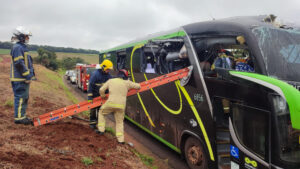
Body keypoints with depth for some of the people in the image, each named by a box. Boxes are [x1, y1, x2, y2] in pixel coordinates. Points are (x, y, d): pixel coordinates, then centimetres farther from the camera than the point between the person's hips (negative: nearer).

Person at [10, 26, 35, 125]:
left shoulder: (22, 47, 19)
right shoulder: (17, 47, -14)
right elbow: (19, 64, -22)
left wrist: (30, 75, 20)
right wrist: (27, 76, -20)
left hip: (24, 78, 11)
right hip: (20, 79, -11)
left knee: (25, 98, 15)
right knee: (20, 98, -5)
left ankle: (22, 116, 24)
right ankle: (18, 118, 2)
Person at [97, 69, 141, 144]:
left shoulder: (110, 81, 9)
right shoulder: (127, 83, 7)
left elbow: (101, 89, 10)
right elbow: (138, 86, 15)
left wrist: (103, 96, 29)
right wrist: (131, 85, 35)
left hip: (111, 103, 0)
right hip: (121, 106, 1)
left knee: (101, 112, 28)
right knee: (119, 122, 16)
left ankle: (101, 129, 24)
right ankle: (121, 139, 11)